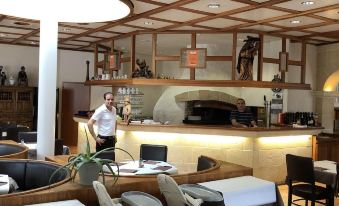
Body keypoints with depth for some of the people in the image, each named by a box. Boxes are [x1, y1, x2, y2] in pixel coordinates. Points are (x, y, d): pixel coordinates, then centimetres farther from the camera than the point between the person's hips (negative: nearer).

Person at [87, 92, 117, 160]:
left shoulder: (114, 109, 7)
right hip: (103, 139, -7)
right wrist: (96, 138, -17)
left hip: (112, 139, 7)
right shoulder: (101, 110, -14)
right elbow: (89, 124, -19)